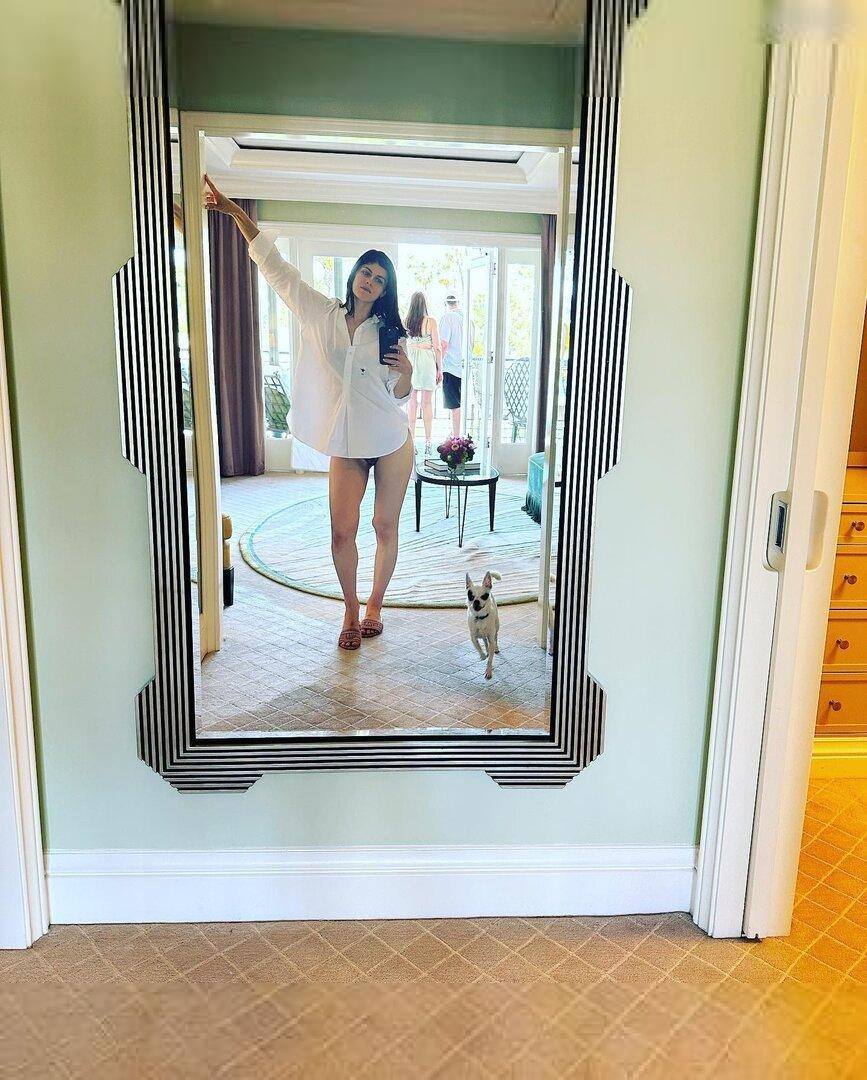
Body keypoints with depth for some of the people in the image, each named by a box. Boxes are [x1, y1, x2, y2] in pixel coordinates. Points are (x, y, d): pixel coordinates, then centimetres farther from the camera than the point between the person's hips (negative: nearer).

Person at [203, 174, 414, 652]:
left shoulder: (388, 331, 3)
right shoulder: (320, 314, 3)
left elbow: (398, 395, 7)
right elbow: (272, 264, 2)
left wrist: (406, 371, -14)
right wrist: (235, 211, 0)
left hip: (391, 442, 0)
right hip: (346, 445, 0)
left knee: (385, 527, 7)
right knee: (342, 531, 1)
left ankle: (374, 606, 26)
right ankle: (351, 610, 22)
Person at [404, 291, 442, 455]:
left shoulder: (404, 322, 1)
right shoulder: (431, 322, -5)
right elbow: (437, 348, -5)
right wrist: (440, 369, 4)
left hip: (409, 362, 2)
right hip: (427, 362, -2)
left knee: (411, 402, 7)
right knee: (427, 403, 4)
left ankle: (411, 441, 6)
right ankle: (428, 442, 7)